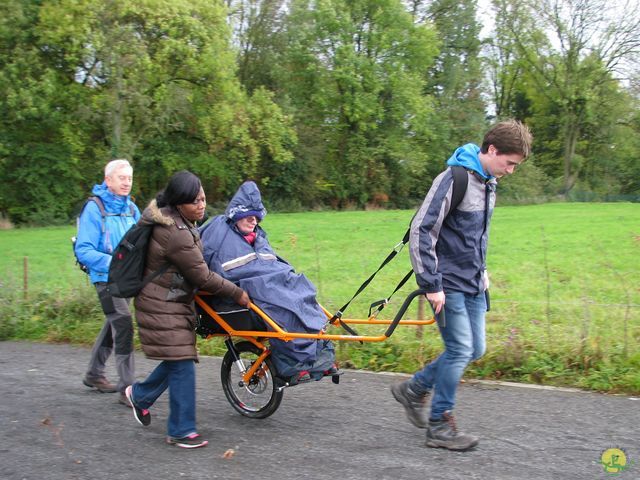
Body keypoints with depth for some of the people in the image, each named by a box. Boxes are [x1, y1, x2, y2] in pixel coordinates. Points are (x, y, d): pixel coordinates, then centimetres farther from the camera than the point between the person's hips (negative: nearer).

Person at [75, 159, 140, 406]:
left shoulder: (131, 209, 9)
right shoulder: (94, 209, -11)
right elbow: (83, 250, -16)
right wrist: (113, 263, -29)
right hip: (106, 278, -7)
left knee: (113, 325, 18)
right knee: (123, 325, -16)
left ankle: (94, 374, 37)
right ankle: (126, 388, -11)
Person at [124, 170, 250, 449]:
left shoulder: (176, 220, 4)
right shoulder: (176, 235, -27)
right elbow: (202, 277, -21)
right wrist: (237, 293, -11)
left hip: (177, 302, 10)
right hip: (163, 308, -10)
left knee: (178, 360, 15)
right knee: (182, 364, -7)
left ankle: (140, 395, 35)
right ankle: (181, 431, 2)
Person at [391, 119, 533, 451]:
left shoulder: (488, 183, 10)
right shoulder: (454, 179, -18)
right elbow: (421, 231, -21)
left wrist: (481, 271, 19)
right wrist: (431, 285, -21)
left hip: (473, 285, 9)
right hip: (448, 285, -9)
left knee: (475, 349, 10)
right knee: (460, 350, -6)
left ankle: (414, 389, 26)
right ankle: (439, 426, 8)